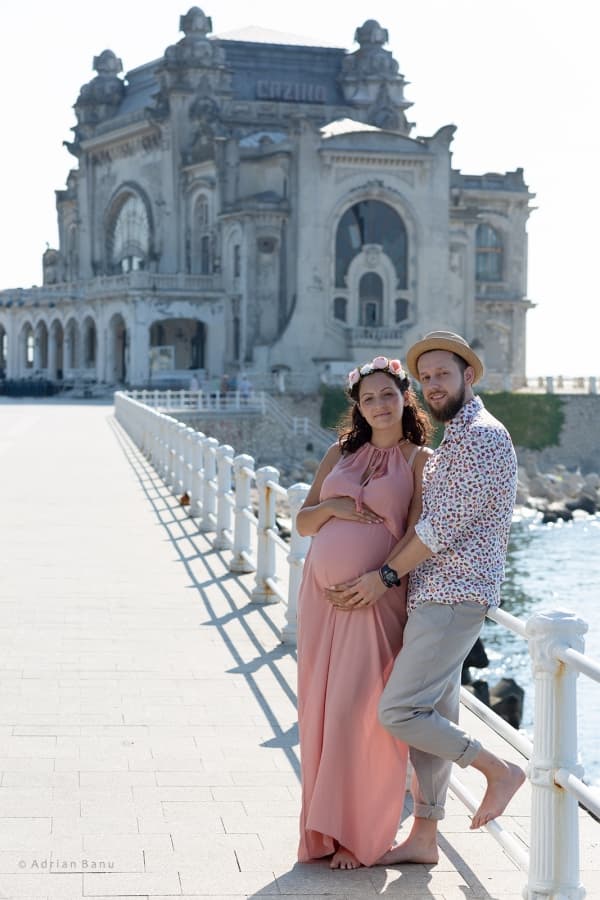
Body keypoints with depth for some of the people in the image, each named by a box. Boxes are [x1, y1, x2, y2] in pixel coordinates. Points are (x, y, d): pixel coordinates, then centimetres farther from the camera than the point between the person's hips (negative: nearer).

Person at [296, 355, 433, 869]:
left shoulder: (420, 460, 1)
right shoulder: (341, 454, 14)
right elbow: (303, 522, 14)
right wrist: (332, 506, -5)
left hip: (375, 600, -5)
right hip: (321, 595, 5)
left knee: (357, 713, -7)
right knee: (319, 712, 6)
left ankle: (359, 837, 7)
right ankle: (324, 831, 18)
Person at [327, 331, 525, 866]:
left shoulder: (482, 436, -13)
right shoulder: (454, 442, 20)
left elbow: (446, 524, -17)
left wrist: (386, 576, -11)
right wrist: (383, 577, 7)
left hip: (453, 598, -10)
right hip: (435, 597, 10)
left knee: (398, 713, -13)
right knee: (432, 717, 11)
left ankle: (500, 771, 0)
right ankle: (424, 838, 18)